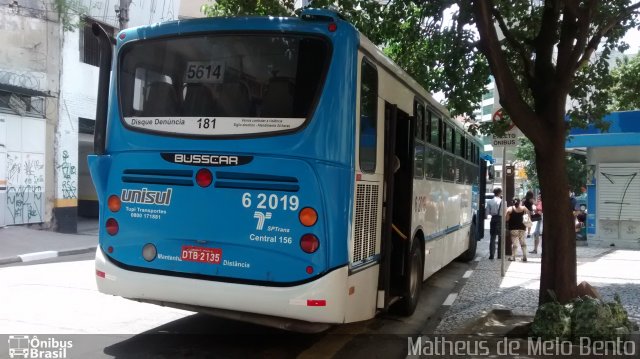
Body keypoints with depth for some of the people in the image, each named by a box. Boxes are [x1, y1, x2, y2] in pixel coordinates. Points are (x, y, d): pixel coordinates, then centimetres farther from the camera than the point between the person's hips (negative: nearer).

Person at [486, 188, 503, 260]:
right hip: (500, 219, -2)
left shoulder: (489, 201, -2)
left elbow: (488, 212, -2)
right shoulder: (502, 201, -10)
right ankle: (500, 255, 11)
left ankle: (491, 255, 0)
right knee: (501, 238, 9)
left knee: (492, 238, 6)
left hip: (493, 219, 2)